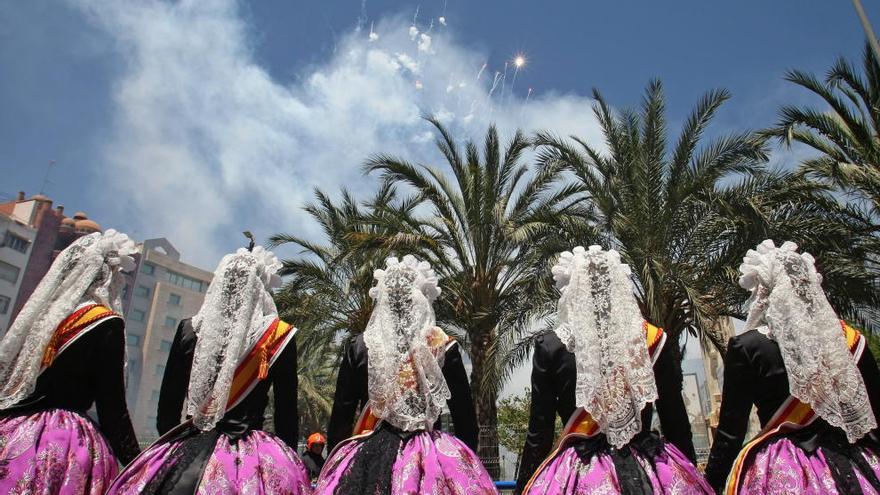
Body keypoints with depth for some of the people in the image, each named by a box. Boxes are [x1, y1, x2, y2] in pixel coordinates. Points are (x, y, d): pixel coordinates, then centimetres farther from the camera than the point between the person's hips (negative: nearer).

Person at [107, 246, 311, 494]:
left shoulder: (190, 329, 0)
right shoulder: (280, 337, -6)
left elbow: (167, 410, 7)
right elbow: (286, 418, -3)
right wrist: (286, 464, 8)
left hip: (188, 453, 3)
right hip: (250, 461, -2)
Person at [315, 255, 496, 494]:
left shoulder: (359, 347, -4)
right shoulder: (444, 346, -5)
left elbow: (340, 416, 1)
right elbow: (465, 416, -1)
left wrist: (334, 464, 14)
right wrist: (467, 464, 13)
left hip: (370, 457, 0)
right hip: (431, 457, 0)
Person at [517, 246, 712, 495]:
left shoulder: (551, 346, -8)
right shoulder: (653, 339, -3)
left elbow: (538, 434, -6)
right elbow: (677, 425, 2)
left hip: (579, 474, -1)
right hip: (649, 473, 2)